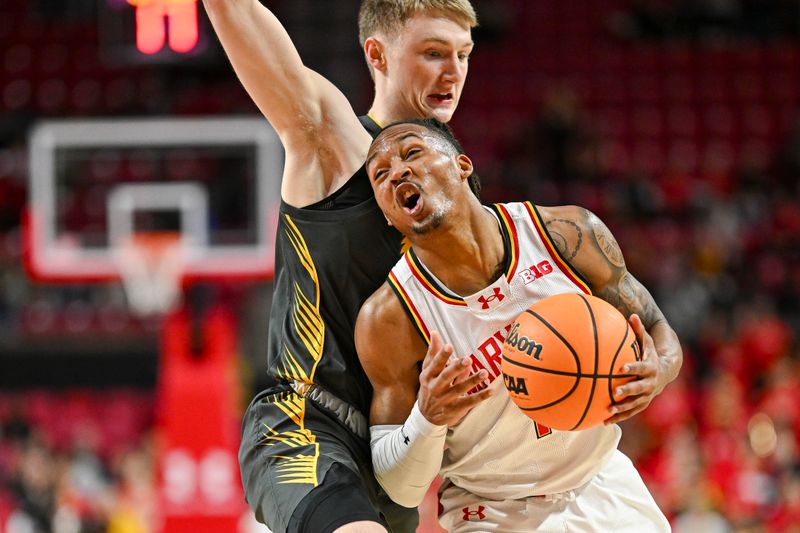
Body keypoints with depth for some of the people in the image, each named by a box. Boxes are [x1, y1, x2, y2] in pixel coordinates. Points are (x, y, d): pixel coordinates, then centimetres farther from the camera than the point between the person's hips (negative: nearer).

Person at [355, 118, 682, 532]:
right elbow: (401, 489, -16)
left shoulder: (569, 235, -15)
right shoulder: (387, 319, -20)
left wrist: (656, 373, -24)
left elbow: (656, 330, 0)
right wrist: (427, 420, -37)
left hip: (602, 491, 2)